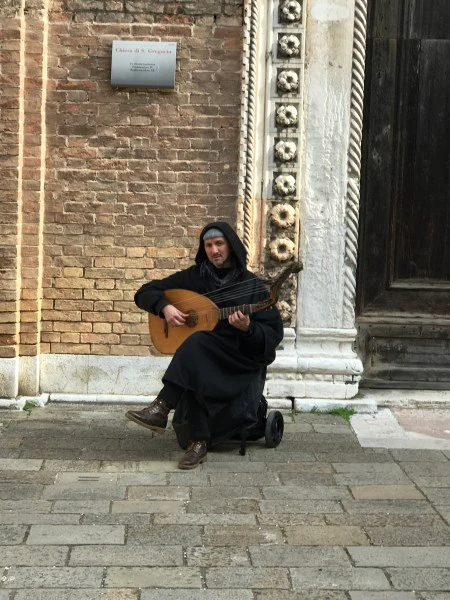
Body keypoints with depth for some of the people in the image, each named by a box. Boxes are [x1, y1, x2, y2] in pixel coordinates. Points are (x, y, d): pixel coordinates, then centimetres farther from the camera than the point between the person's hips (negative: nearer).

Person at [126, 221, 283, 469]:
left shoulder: (253, 286, -1)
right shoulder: (193, 276, 6)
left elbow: (274, 336, -7)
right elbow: (145, 293, 8)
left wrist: (247, 328, -27)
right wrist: (165, 307, -12)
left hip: (241, 361, -3)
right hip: (202, 358, 3)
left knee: (198, 342, -34)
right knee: (196, 374, -36)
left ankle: (161, 409, -37)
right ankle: (197, 442, -32)